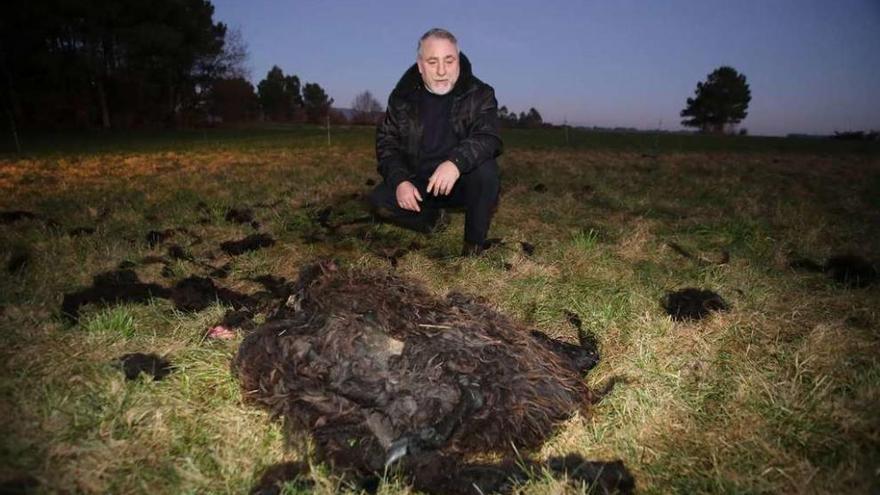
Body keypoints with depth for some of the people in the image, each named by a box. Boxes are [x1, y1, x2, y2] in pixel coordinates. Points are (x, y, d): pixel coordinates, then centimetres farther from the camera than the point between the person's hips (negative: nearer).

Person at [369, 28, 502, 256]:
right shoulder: (402, 96, -1)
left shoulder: (480, 94, -9)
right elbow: (386, 142, 0)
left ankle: (474, 247, -14)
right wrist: (399, 180, -18)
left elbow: (488, 139, -24)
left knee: (486, 169, -34)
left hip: (463, 182, -2)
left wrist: (456, 162, -44)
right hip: (419, 183, 3)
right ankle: (433, 218, 8)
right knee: (379, 200, -20)